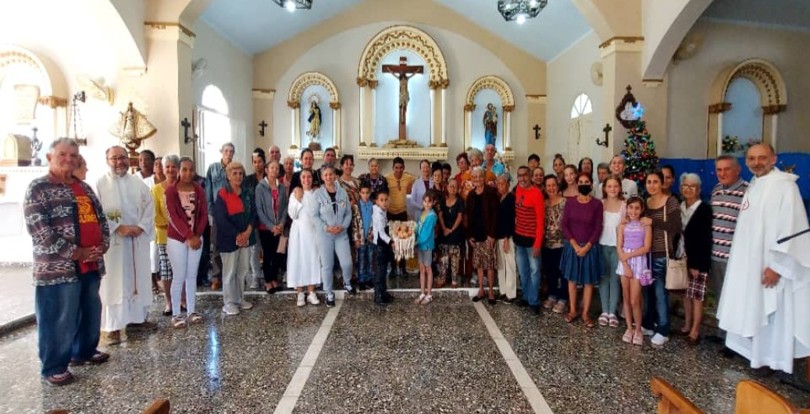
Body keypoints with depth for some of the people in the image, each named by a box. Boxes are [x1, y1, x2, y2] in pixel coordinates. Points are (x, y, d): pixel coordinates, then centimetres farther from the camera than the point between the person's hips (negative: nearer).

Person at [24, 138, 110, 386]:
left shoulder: (84, 188, 15)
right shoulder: (38, 188, -6)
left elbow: (101, 218, 16)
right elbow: (38, 230, -15)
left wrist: (102, 246, -1)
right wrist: (75, 252, -17)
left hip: (91, 264, 7)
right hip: (58, 268, -7)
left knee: (91, 312, 17)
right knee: (59, 319, 1)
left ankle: (84, 351, 35)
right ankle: (53, 368, 16)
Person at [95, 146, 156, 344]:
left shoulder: (139, 184, 9)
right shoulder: (100, 184, -2)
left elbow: (149, 208, 6)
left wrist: (141, 227, -9)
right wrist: (118, 228, -18)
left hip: (138, 239, 4)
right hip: (112, 240, -4)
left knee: (139, 279, 10)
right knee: (114, 282, -2)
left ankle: (136, 317, 23)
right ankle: (113, 326, 4)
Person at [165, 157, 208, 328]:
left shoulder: (199, 190, 1)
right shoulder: (171, 190, -9)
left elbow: (204, 215, 1)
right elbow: (173, 217, -15)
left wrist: (197, 235, -11)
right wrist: (189, 237, -20)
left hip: (196, 238, 3)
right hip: (176, 239, -3)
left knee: (192, 276, 10)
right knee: (179, 277, 0)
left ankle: (192, 310, 20)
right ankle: (176, 313, 12)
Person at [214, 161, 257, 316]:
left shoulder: (248, 193, 9)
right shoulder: (222, 194, -8)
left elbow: (253, 213, 5)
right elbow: (220, 218, -14)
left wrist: (247, 232, -10)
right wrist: (237, 235, -16)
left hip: (246, 237, 6)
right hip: (229, 238, -5)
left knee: (243, 270, 12)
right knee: (230, 272, 2)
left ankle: (240, 299, 25)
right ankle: (229, 303, 12)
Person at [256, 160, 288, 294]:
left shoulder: (282, 187, 6)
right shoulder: (260, 187, -6)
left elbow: (285, 206, 5)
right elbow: (259, 209, -9)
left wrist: (282, 224, -8)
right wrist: (271, 226, -13)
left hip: (279, 227, 3)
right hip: (265, 227, -3)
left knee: (278, 254, 6)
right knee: (267, 254, 4)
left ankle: (275, 279, 23)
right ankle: (268, 281, 17)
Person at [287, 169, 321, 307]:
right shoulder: (295, 194, 1)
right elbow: (292, 215, -7)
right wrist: (298, 200, -13)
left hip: (313, 230, 2)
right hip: (299, 230, -2)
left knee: (313, 259, 3)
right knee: (298, 259, 0)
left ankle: (311, 293, 11)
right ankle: (300, 294, 8)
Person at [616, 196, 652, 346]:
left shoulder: (645, 225, -3)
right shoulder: (623, 225, 2)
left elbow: (646, 248, -10)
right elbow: (619, 248, -2)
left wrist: (629, 255, -14)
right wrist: (626, 265, -10)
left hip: (639, 263, -2)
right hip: (624, 263, 3)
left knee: (634, 300, -4)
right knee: (626, 298, 8)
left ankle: (638, 330, 15)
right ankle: (629, 328, 21)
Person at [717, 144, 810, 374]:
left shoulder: (784, 185, -14)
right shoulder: (753, 186, 11)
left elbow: (791, 227, -19)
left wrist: (776, 265, -22)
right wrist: (743, 259, 12)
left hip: (769, 264, -8)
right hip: (750, 261, 8)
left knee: (771, 312, 3)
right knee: (753, 310, 16)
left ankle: (771, 359, 16)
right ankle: (755, 351, 29)